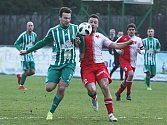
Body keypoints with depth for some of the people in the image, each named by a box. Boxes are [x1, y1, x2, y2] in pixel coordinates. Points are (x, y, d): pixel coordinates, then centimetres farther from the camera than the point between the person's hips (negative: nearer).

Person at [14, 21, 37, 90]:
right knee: (27, 71, -9)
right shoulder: (23, 35, -11)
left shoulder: (34, 35, 7)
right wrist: (20, 50, -21)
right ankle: (21, 85, 9)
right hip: (25, 56, -6)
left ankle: (20, 76, 26)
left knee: (32, 72, 0)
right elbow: (16, 44, -5)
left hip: (31, 56, 6)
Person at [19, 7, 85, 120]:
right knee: (49, 88, -11)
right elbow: (43, 42, 8)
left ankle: (51, 112, 2)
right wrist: (28, 51, 12)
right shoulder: (53, 31, -4)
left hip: (69, 64, 0)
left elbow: (81, 41, 13)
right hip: (56, 63, 0)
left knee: (61, 88, -14)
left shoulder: (75, 28, -3)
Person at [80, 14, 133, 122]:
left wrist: (129, 43, -2)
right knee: (92, 90, -18)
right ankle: (94, 98, 22)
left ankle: (111, 114, -13)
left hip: (99, 65, 2)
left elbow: (115, 45, 10)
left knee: (105, 86, -18)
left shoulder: (100, 37, 14)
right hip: (86, 67, -2)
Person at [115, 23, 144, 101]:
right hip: (124, 60, -4)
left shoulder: (138, 40, 5)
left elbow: (142, 50, 11)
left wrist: (139, 51, -12)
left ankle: (118, 93, 31)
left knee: (126, 80, 8)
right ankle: (128, 94, -14)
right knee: (130, 73, -27)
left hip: (133, 62, 4)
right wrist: (119, 51, -9)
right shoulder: (122, 38, -1)